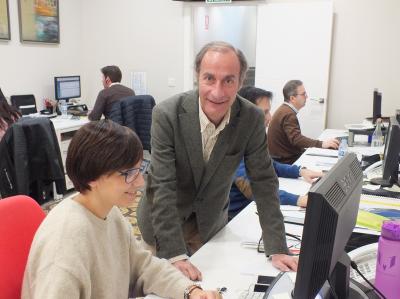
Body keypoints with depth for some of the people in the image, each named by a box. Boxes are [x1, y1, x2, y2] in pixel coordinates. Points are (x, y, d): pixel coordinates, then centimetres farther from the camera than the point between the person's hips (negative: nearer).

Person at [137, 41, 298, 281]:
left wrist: (277, 249, -15)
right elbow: (163, 186, -26)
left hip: (211, 223, 2)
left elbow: (264, 182, -12)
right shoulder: (167, 114, -25)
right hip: (164, 220, -2)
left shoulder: (252, 119, -18)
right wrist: (176, 256, -30)